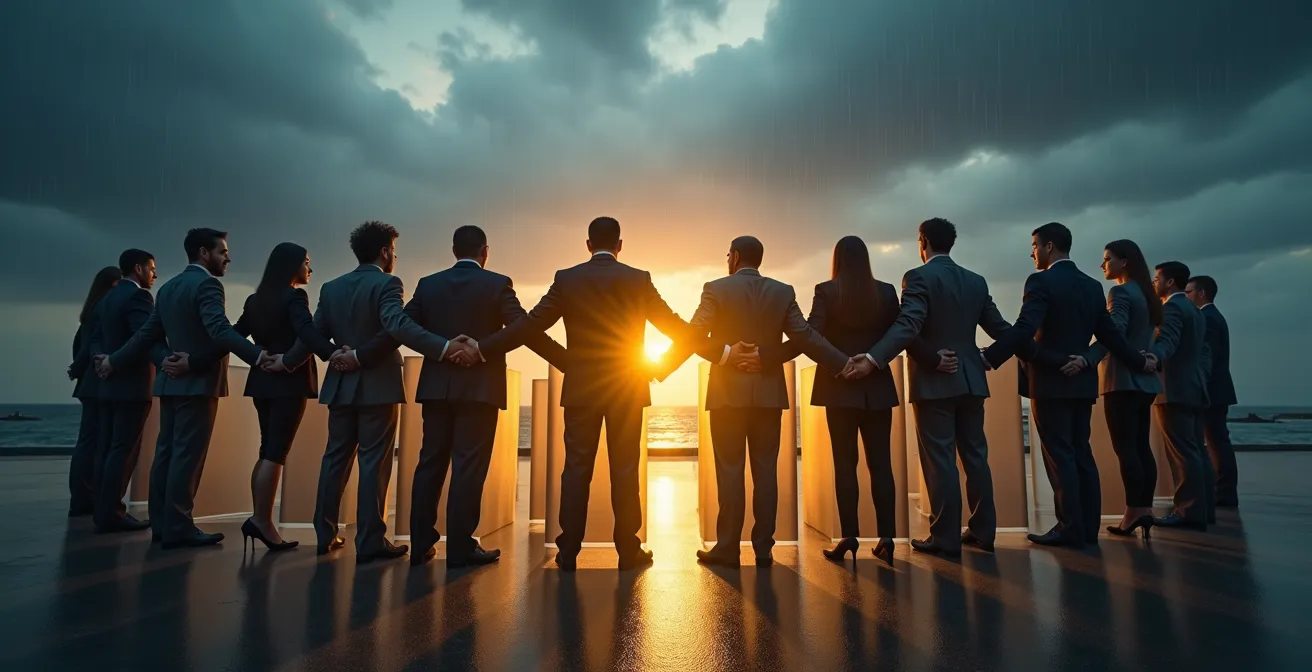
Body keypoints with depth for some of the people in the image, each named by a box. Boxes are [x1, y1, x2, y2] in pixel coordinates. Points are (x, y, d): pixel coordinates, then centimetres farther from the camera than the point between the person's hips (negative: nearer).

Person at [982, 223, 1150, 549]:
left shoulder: (1041, 282, -11)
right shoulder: (1092, 286, 12)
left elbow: (1023, 330, -24)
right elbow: (1109, 334, 14)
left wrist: (987, 358, -26)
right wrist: (1139, 362, 28)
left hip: (1050, 382, -8)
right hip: (1081, 380, 8)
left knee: (1059, 456, -3)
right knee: (1081, 454, 10)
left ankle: (1071, 529, 0)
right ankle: (1088, 527, 15)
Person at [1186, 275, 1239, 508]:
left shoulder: (1207, 318, -13)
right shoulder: (1214, 316, 18)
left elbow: (1207, 356, -21)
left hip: (1211, 390, -10)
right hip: (1216, 389, 10)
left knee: (1216, 443, -6)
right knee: (1218, 442, 12)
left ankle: (1225, 495, -2)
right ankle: (1225, 494, 16)